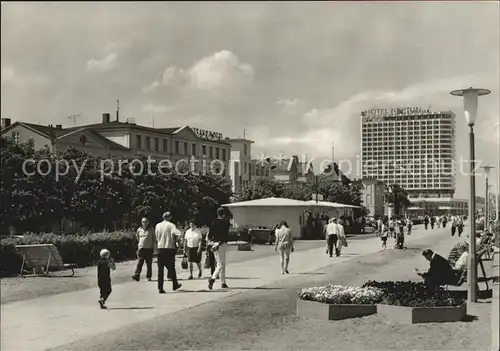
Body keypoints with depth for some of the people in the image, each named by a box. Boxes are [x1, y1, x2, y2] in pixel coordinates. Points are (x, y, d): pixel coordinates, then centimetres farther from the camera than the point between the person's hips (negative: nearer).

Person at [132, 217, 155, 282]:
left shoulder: (151, 230, 3)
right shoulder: (139, 229, 7)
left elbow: (154, 239, 10)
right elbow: (137, 237, 23)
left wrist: (153, 247, 4)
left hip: (149, 249, -1)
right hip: (141, 248, 1)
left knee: (149, 263, 3)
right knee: (139, 262, -9)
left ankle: (148, 276, 9)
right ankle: (136, 275, -15)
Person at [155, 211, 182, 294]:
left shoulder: (158, 225, 6)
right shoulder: (171, 225, -8)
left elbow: (156, 237, 10)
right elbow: (177, 234, -21)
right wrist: (175, 241, -3)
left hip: (160, 248, 3)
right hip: (170, 247, -3)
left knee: (160, 268, 4)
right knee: (171, 267, 11)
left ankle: (160, 288, -1)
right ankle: (175, 284, 24)